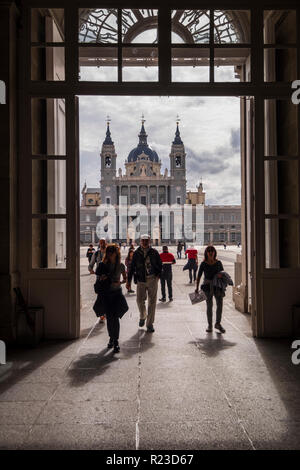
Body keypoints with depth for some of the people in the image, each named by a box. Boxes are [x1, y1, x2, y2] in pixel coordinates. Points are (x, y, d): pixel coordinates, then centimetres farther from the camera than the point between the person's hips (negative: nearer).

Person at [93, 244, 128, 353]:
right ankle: (111, 338, 24)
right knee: (109, 317, 6)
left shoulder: (120, 265, 1)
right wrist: (101, 278, -10)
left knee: (115, 317, -9)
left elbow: (125, 278, 12)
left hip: (117, 293, -1)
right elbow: (98, 278, 12)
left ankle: (116, 341, -3)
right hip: (105, 294, 1)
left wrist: (120, 282, -8)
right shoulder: (102, 265, 2)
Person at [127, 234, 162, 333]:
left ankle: (150, 324, 12)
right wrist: (129, 280, 3)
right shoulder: (136, 253, 2)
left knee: (152, 302, 2)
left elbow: (160, 265, 11)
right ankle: (142, 317, 33)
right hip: (141, 280, 1)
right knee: (140, 300, 2)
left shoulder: (154, 252, 1)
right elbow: (132, 267, 6)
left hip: (152, 280, 0)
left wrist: (158, 275, -2)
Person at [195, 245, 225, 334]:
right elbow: (199, 276, 3)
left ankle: (218, 324, 12)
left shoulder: (218, 263, 3)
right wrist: (197, 287, -1)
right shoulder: (203, 264, -1)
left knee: (220, 304, -6)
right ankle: (210, 325, 15)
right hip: (207, 286, -1)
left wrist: (221, 275, -13)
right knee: (209, 305, 3)